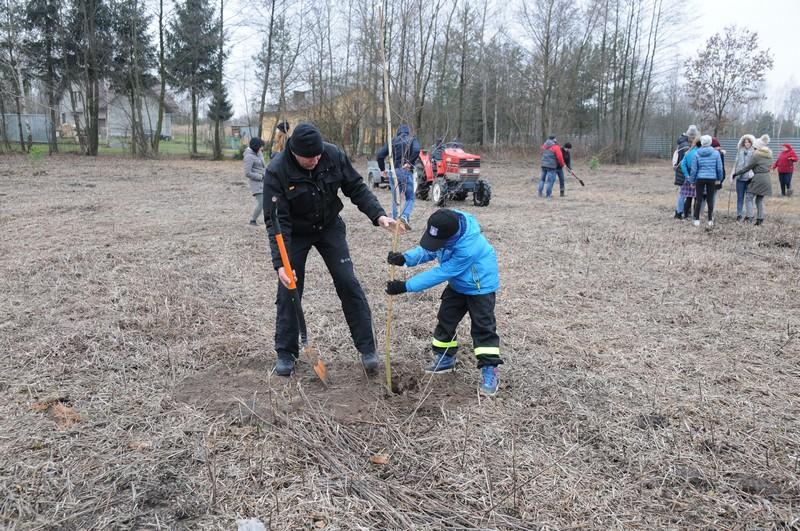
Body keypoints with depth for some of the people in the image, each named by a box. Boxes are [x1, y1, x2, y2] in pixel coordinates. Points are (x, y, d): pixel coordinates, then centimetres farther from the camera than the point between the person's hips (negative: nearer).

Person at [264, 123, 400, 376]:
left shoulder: (334, 155, -20)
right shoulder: (276, 171, -27)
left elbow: (356, 188, -8)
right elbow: (277, 221, -29)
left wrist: (378, 215, -22)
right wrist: (281, 263, -37)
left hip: (330, 227, 2)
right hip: (295, 233, -2)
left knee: (348, 284, -4)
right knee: (289, 289, -2)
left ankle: (367, 348, 5)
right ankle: (286, 353, 15)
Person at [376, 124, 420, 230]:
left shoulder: (392, 141, 11)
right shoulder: (412, 140, 6)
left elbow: (380, 155, 2)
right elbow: (416, 150, -18)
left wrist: (382, 169, 10)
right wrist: (410, 163, -9)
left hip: (393, 172, 3)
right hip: (406, 171, -3)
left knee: (395, 198, 14)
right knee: (410, 198, 4)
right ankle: (405, 216, -20)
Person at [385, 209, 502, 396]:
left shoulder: (468, 248, -41)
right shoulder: (444, 231, -20)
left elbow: (440, 274, -36)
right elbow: (427, 250, -6)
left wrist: (405, 286, -34)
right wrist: (405, 258, -26)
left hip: (480, 286, -8)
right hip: (458, 284, 8)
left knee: (483, 327, -7)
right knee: (445, 319, 11)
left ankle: (489, 371, 1)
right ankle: (445, 359, 27)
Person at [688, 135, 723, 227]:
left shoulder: (697, 154, -3)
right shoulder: (716, 153, -1)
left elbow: (693, 169, -1)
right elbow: (719, 168, 2)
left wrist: (692, 181, 6)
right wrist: (719, 178, 15)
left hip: (700, 179, -1)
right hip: (712, 179, 1)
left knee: (699, 199, 4)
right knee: (710, 199, 6)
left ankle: (697, 220, 5)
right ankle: (710, 220, 10)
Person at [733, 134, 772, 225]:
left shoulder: (756, 156, -9)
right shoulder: (769, 156, 14)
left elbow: (747, 167, -6)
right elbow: (769, 166, 21)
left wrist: (736, 173, 2)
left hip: (758, 179, -8)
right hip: (766, 179, 8)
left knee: (749, 198, -5)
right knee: (760, 200, 12)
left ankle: (749, 216, -18)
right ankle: (760, 219, 10)